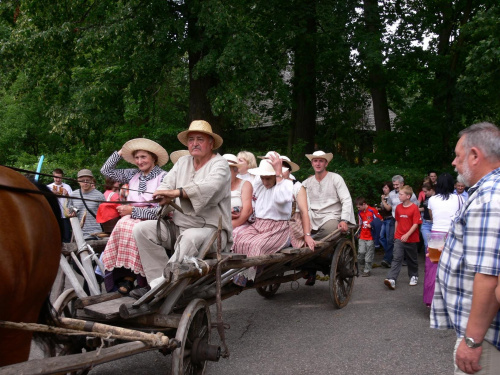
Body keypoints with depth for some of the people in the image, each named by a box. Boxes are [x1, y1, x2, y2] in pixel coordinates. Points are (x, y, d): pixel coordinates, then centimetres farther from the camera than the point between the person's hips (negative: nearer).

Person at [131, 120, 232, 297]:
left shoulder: (219, 164, -4)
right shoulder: (183, 162, 17)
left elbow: (210, 186, -24)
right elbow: (167, 183, 7)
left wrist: (176, 193, -35)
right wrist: (163, 195, -19)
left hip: (210, 229, -7)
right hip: (179, 227, 7)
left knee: (190, 237, -38)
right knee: (142, 228, -11)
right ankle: (159, 282, -19)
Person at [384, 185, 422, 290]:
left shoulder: (414, 208, -12)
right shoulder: (398, 207, 4)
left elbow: (416, 224, -15)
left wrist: (407, 235, -22)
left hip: (411, 239, -3)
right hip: (399, 238, 3)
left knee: (412, 259, 14)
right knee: (397, 258, -9)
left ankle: (414, 276, 34)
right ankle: (391, 279, -20)